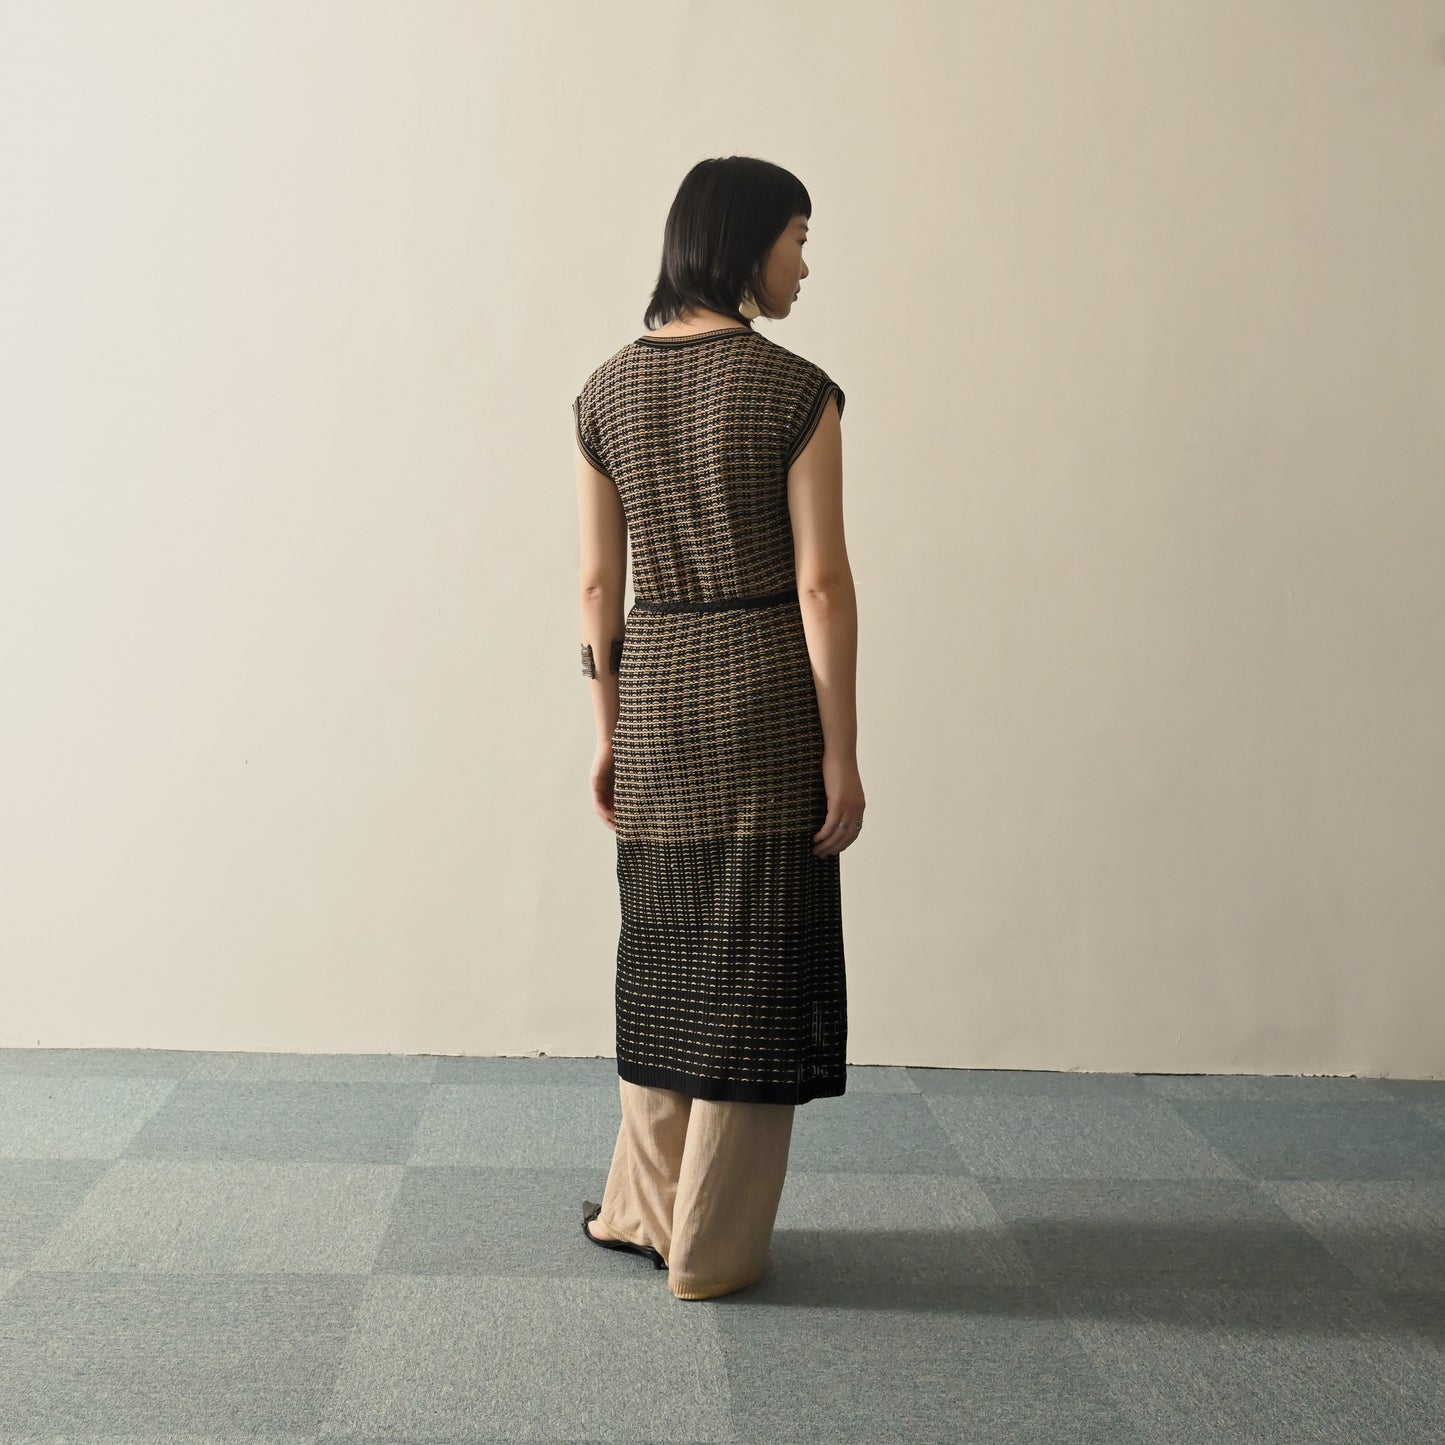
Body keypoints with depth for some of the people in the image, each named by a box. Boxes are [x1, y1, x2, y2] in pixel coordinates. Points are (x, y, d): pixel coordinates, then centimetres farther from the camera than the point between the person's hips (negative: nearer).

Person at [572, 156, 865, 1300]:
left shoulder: (606, 391, 4)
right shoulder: (796, 391, -10)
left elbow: (600, 582, 6)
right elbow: (821, 582, -13)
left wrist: (609, 732, 13)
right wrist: (842, 753, -9)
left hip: (654, 692, 5)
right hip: (767, 690, -5)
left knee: (664, 951, 18)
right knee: (753, 964, 5)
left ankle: (644, 1207, 30)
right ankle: (712, 1248, 14)